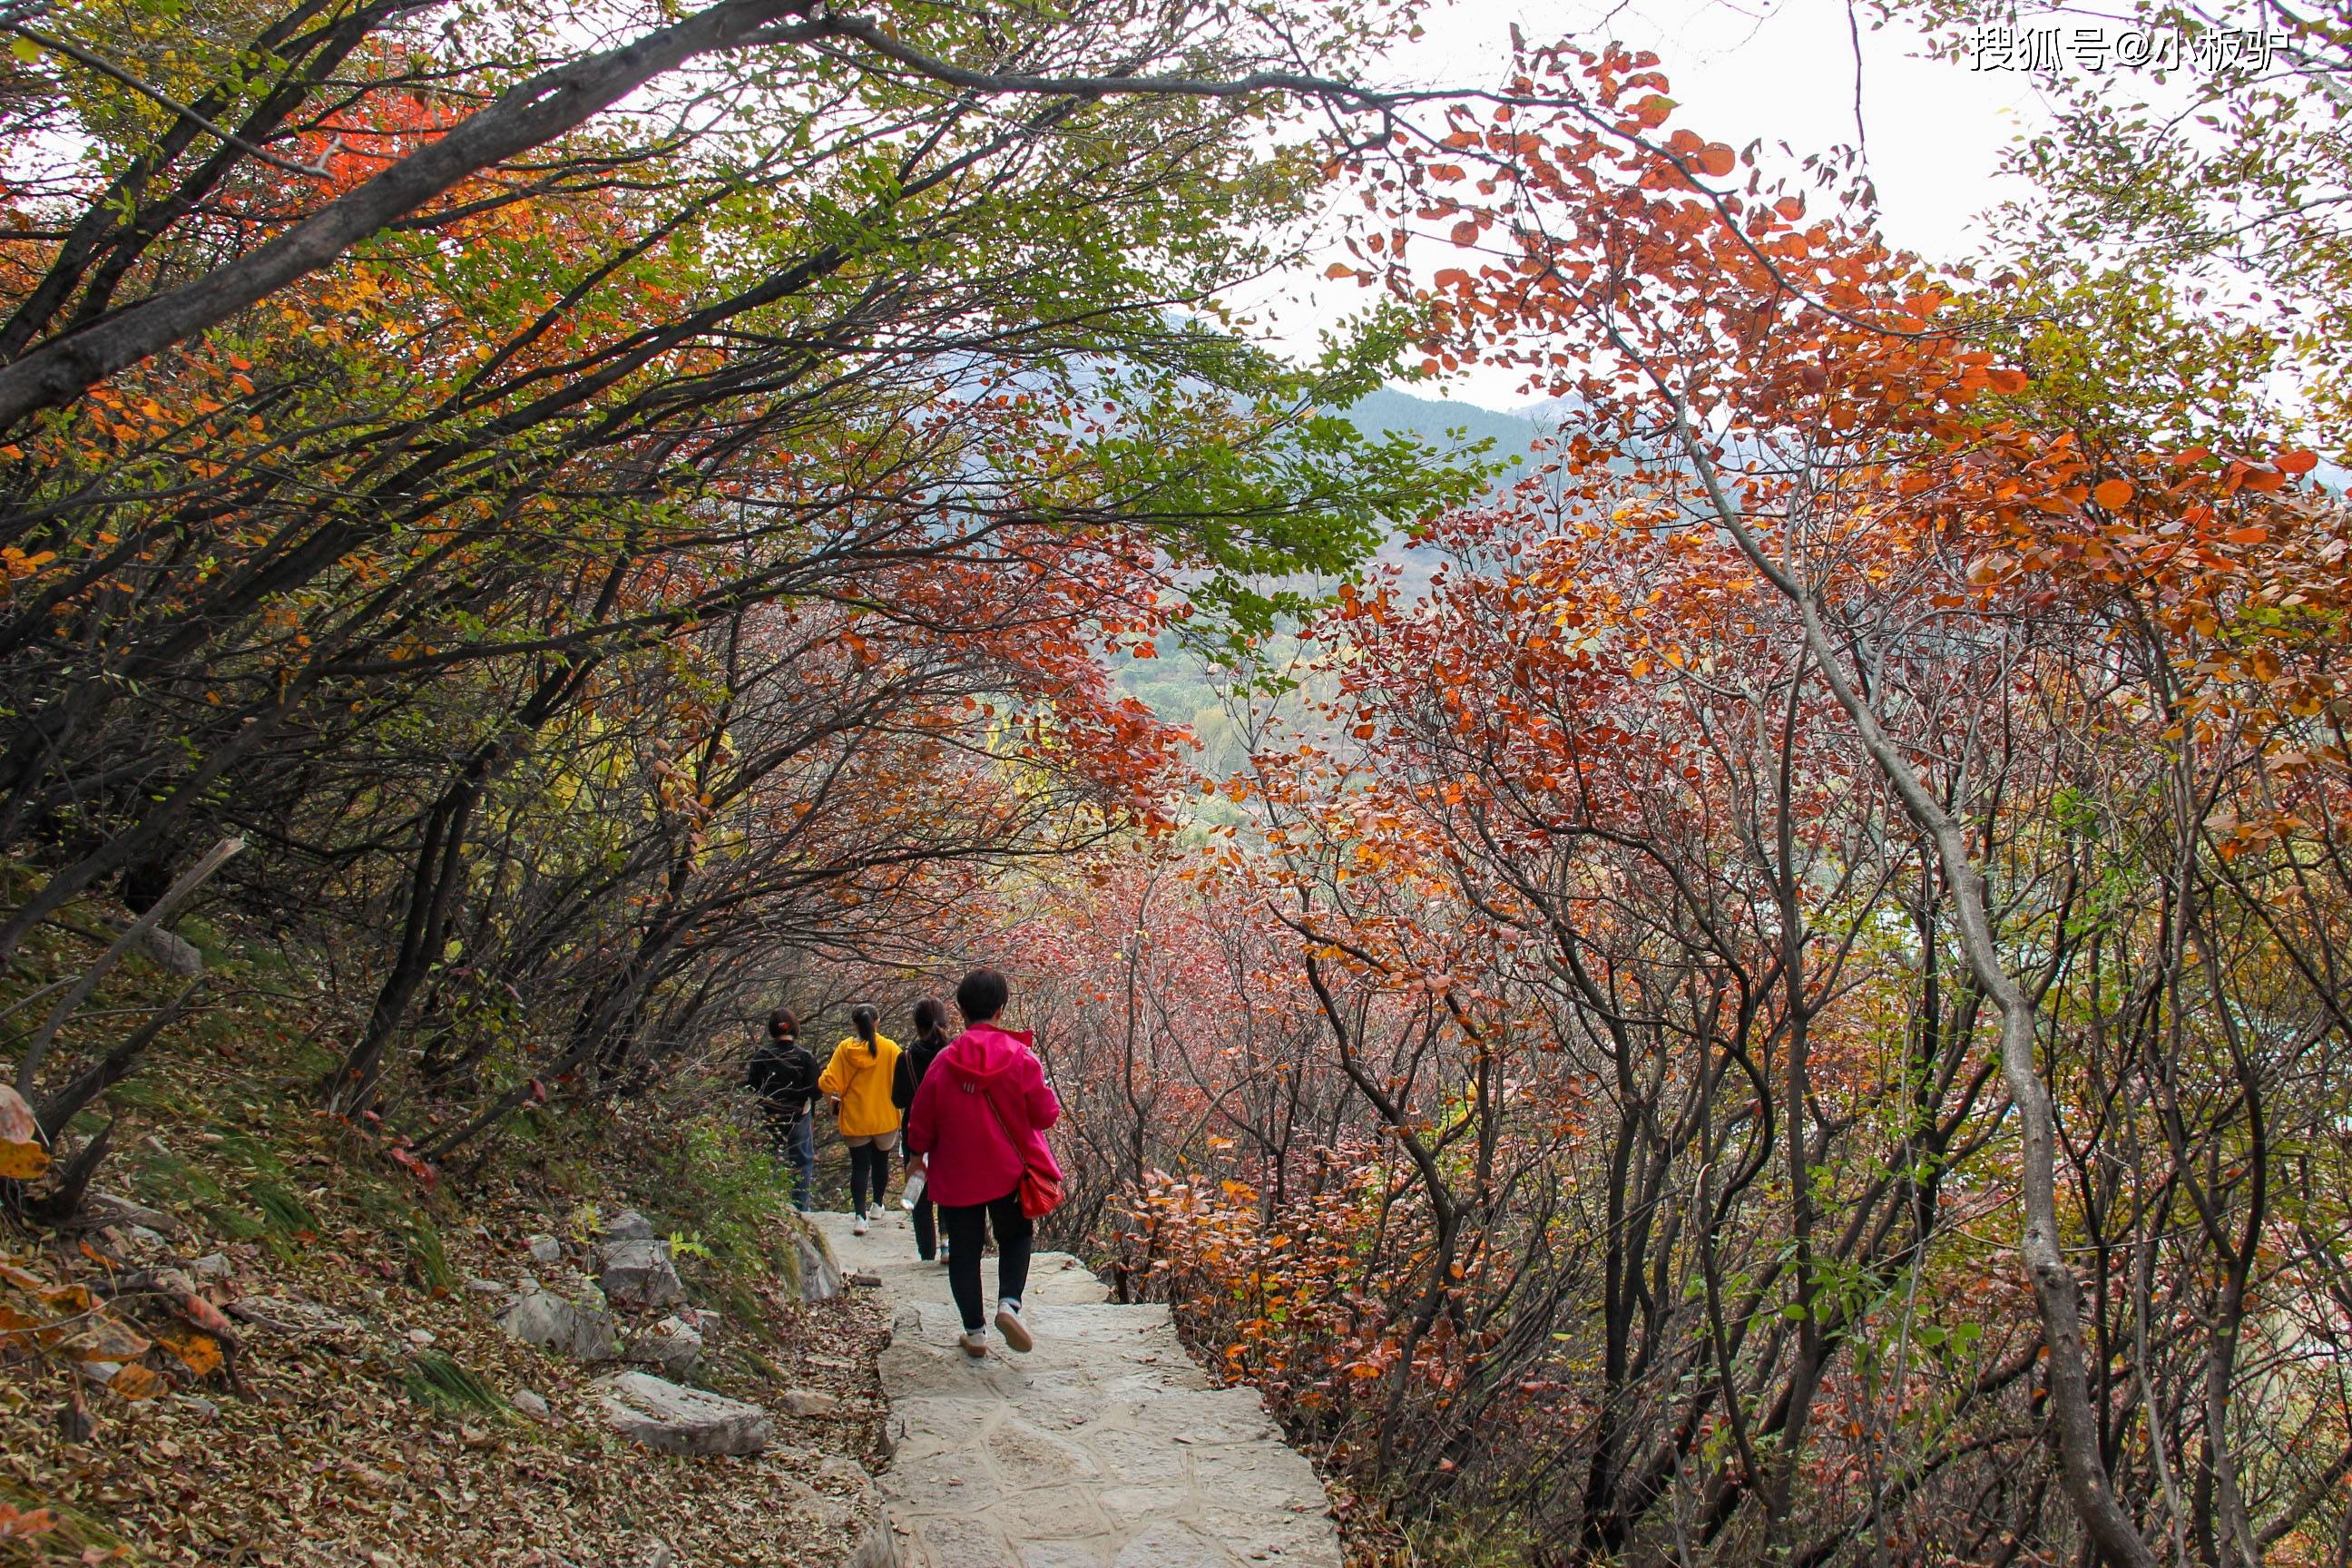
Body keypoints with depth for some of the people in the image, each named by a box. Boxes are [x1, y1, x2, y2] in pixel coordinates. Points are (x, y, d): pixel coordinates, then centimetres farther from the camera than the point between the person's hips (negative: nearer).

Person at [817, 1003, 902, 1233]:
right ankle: (878, 1204, 35)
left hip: (855, 1120, 0)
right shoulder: (890, 1048, -10)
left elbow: (828, 1084, -13)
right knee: (881, 1162, 21)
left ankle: (860, 1215, -11)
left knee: (859, 1166, 3)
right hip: (885, 1119, 0)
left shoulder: (844, 1049, -9)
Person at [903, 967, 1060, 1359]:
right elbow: (1046, 1114, -8)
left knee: (964, 1252, 12)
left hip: (955, 1176, 0)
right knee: (1015, 1238, 19)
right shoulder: (1021, 1057, -13)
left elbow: (921, 1124, -1)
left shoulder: (943, 1062, -9)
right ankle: (1009, 1303, -4)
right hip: (1010, 1173, 0)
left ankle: (975, 1333, 15)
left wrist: (918, 1153, 20)